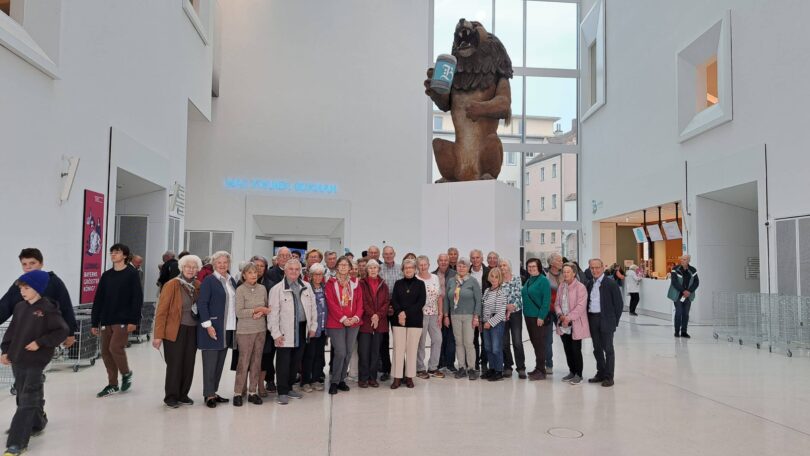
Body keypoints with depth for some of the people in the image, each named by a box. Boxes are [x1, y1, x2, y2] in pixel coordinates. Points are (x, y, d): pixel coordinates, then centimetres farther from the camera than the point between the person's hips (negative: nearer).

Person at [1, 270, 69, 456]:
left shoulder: (48, 309, -13)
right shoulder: (19, 307, 6)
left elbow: (63, 331, -15)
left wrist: (40, 342, -18)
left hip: (35, 362, -7)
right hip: (17, 360, 7)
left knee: (27, 400, -6)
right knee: (29, 396, 19)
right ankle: (36, 425, 39)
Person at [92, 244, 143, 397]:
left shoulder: (132, 274, -3)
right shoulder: (106, 275, 12)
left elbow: (137, 298, -8)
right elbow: (98, 299, 13)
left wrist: (134, 320, -15)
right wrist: (94, 322, 9)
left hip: (123, 321, -6)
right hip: (106, 320, 6)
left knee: (115, 348, -16)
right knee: (105, 351, 6)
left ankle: (126, 373, 11)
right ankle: (112, 384, 19)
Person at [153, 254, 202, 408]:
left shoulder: (198, 286, 7)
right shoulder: (171, 285, -7)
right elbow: (161, 311, -9)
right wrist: (158, 335, -12)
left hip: (192, 330, 4)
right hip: (174, 330, -4)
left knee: (189, 364, 6)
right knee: (174, 364, 0)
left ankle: (183, 395, 20)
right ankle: (171, 397, 13)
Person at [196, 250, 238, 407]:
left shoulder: (232, 281, 13)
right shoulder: (209, 281, -6)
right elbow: (202, 304, -11)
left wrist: (235, 325, 11)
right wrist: (208, 325, -17)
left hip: (228, 328, 6)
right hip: (213, 328, -6)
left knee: (220, 362, 12)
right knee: (210, 362, 0)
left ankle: (214, 391, 21)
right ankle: (209, 395, 9)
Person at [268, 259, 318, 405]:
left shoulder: (307, 287, 8)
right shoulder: (277, 289, -5)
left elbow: (313, 307, 14)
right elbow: (273, 313, -7)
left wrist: (313, 326, 10)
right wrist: (276, 333, -11)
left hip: (302, 329, 5)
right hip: (285, 331, -5)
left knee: (296, 361, 12)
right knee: (283, 362, -2)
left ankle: (289, 388, 26)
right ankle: (282, 392, 8)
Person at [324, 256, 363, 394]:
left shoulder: (354, 283, 12)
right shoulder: (331, 283, 1)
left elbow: (359, 302, 8)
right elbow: (331, 303, -7)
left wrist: (356, 317, -9)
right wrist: (343, 318, -14)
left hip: (353, 322, 4)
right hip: (336, 323, -4)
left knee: (348, 352, 6)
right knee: (340, 352, -10)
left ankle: (342, 379, 21)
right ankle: (334, 382, 5)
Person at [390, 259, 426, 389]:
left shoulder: (420, 284, 5)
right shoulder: (398, 284, 11)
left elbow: (421, 302, -4)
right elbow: (394, 301, 3)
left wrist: (406, 313, -12)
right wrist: (399, 313, -16)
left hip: (415, 321, -1)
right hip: (398, 320, 1)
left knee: (412, 349, 1)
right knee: (398, 348, -2)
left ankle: (409, 377, 10)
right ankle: (397, 377, 3)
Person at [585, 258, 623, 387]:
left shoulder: (611, 283, -8)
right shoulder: (589, 284, 10)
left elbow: (619, 303, -6)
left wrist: (614, 321, -7)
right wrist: (588, 319, 7)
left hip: (606, 320, -6)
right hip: (592, 320, 6)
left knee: (608, 349, 1)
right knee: (597, 348, 13)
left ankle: (609, 376, 8)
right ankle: (601, 373, 25)